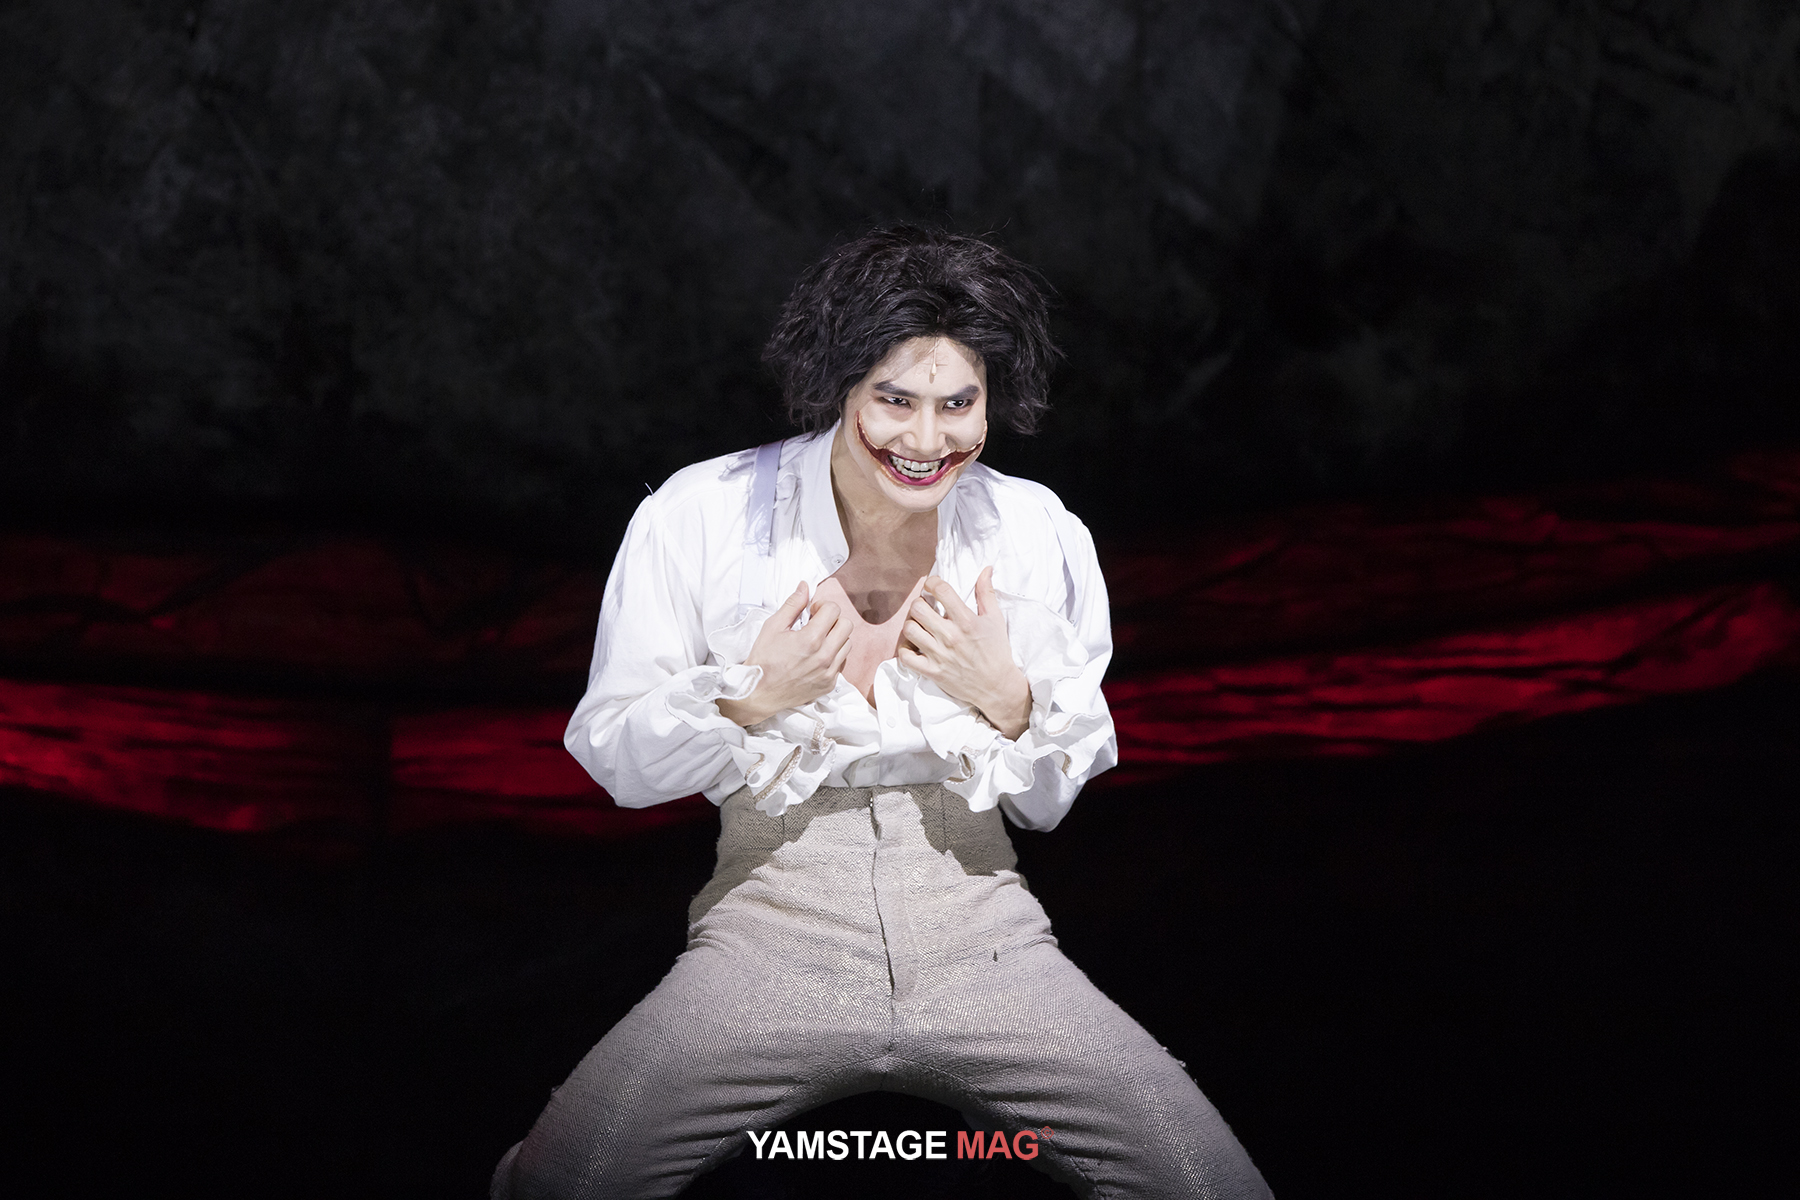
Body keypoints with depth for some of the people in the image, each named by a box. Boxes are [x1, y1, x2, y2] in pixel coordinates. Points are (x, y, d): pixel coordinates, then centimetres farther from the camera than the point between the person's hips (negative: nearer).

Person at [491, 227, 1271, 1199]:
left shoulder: (1040, 535, 2)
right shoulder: (700, 517, -4)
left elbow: (1051, 802, 10)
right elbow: (612, 760, 2)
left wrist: (1009, 702, -10)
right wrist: (749, 699, -15)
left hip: (981, 935, 2)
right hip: (772, 928, -1)